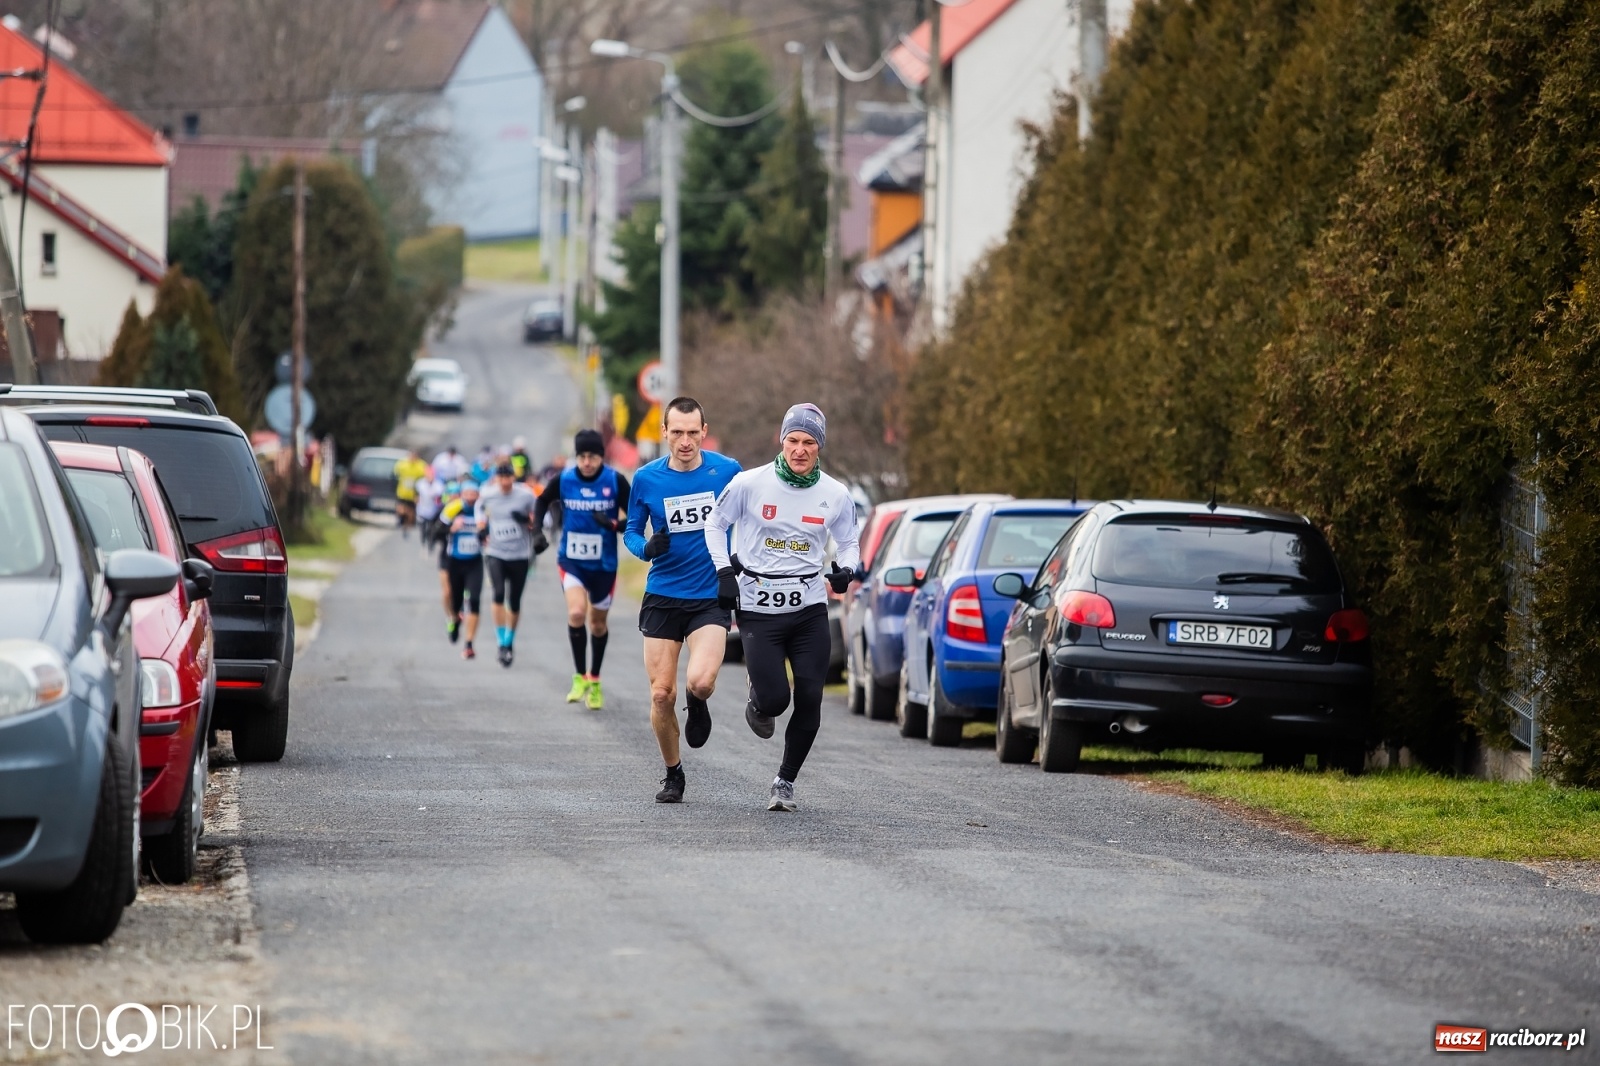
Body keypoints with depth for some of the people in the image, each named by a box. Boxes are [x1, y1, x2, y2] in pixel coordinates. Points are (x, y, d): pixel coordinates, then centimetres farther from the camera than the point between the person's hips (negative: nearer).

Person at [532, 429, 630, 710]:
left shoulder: (615, 481, -12)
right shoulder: (563, 481, -8)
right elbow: (543, 501, 12)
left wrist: (614, 524, -25)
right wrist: (538, 531, 0)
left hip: (603, 564, 1)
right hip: (571, 560, -1)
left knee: (598, 622, 15)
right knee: (576, 613, -22)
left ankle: (594, 681, 34)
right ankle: (579, 677, -8)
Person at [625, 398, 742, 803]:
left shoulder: (726, 472, -3)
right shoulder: (647, 479, -2)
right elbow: (632, 531, 10)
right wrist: (646, 548, -12)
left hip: (712, 598, -1)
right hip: (662, 598, 1)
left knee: (700, 682, -23)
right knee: (662, 694, -2)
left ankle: (698, 705, 15)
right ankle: (672, 774, 21)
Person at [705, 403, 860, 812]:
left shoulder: (835, 495, 1)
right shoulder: (750, 483, -5)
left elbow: (848, 543, 15)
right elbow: (715, 524, 9)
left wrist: (846, 569, -7)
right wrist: (724, 571, -3)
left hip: (809, 609, 2)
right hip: (758, 609, -2)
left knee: (809, 701, -4)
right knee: (774, 699, -10)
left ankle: (785, 781, 14)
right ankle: (757, 706, 29)